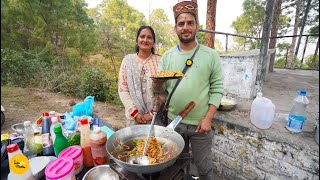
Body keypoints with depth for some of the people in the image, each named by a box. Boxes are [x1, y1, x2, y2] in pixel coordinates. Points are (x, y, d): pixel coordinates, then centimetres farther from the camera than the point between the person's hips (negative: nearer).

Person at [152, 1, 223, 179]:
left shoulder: (211, 55, -5)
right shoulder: (167, 56, 1)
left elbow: (217, 89, -6)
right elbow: (159, 89, 1)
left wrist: (208, 119, -14)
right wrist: (157, 82, -22)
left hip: (200, 123, -2)